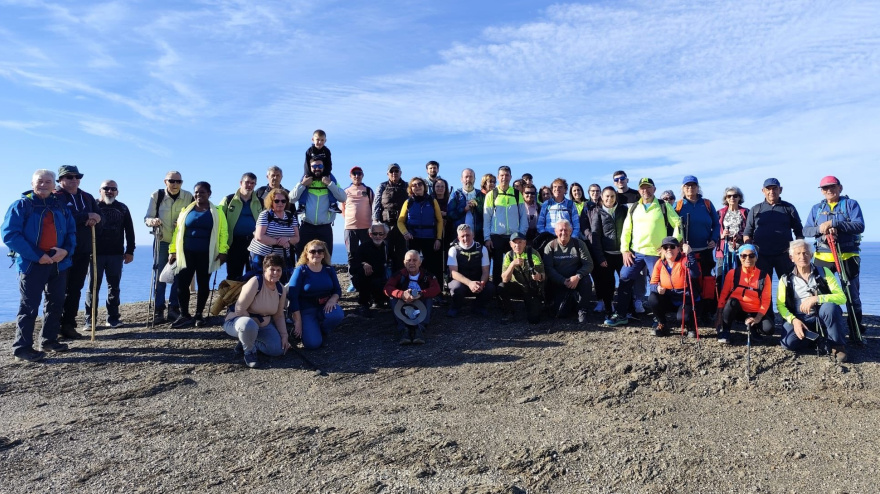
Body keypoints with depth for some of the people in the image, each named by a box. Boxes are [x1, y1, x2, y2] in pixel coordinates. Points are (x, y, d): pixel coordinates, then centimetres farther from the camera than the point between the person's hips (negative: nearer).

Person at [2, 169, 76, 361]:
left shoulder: (60, 206, 10)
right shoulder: (22, 205, -5)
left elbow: (71, 231, 12)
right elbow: (10, 235, -12)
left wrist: (66, 250, -9)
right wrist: (37, 256, -18)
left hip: (59, 263, 5)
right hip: (32, 264, -5)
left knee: (56, 303, 13)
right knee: (29, 306, -4)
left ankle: (49, 340, 25)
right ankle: (22, 347, 4)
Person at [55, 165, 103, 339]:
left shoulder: (88, 198, 17)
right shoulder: (56, 197, -2)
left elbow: (99, 217, 13)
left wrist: (95, 220, -10)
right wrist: (87, 216, -17)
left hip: (83, 251, 5)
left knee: (75, 290, 7)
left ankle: (69, 325, 13)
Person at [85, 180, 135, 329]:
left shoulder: (122, 208, 10)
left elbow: (129, 231, 10)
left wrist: (130, 251, 5)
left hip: (116, 254, 2)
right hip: (96, 253, -2)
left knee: (114, 287, 6)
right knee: (93, 287, 2)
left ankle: (113, 318, 12)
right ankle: (89, 319, 7)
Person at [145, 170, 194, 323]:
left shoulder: (188, 197, -4)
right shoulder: (156, 196, -6)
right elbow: (147, 218, -3)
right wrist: (152, 221, -26)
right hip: (162, 241, -1)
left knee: (178, 276, 5)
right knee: (160, 275, 0)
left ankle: (174, 309, 15)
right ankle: (158, 310, 8)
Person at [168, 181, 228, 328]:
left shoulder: (216, 212, 3)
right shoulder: (186, 211, 11)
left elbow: (223, 232, -2)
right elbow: (178, 231, 11)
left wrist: (222, 251, -12)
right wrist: (172, 250, 6)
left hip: (206, 255, -2)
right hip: (186, 253, 2)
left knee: (203, 284, 6)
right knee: (182, 284, -2)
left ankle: (199, 315, 17)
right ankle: (184, 315, 11)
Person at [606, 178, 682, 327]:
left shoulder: (664, 206, 2)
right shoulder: (633, 207, 11)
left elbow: (678, 225, 1)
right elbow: (626, 230, 11)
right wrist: (625, 250, 3)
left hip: (656, 253, -3)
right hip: (635, 252, 3)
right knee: (625, 281, 0)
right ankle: (621, 315, 9)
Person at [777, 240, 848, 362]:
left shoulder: (824, 272, 0)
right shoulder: (786, 279, 1)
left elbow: (842, 297, -11)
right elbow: (780, 305, -3)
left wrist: (816, 299, -26)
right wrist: (794, 320, -20)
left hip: (822, 316, 0)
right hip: (800, 319, 0)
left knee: (830, 306, -35)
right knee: (788, 342, -28)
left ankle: (838, 345, -11)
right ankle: (818, 338, 5)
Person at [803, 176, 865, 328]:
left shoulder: (851, 204, 2)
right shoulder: (816, 208, 12)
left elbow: (859, 226, -12)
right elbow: (805, 230, 5)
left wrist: (833, 223, -22)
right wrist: (819, 229, -16)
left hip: (847, 256, -2)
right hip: (823, 257, 3)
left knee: (852, 294, 5)